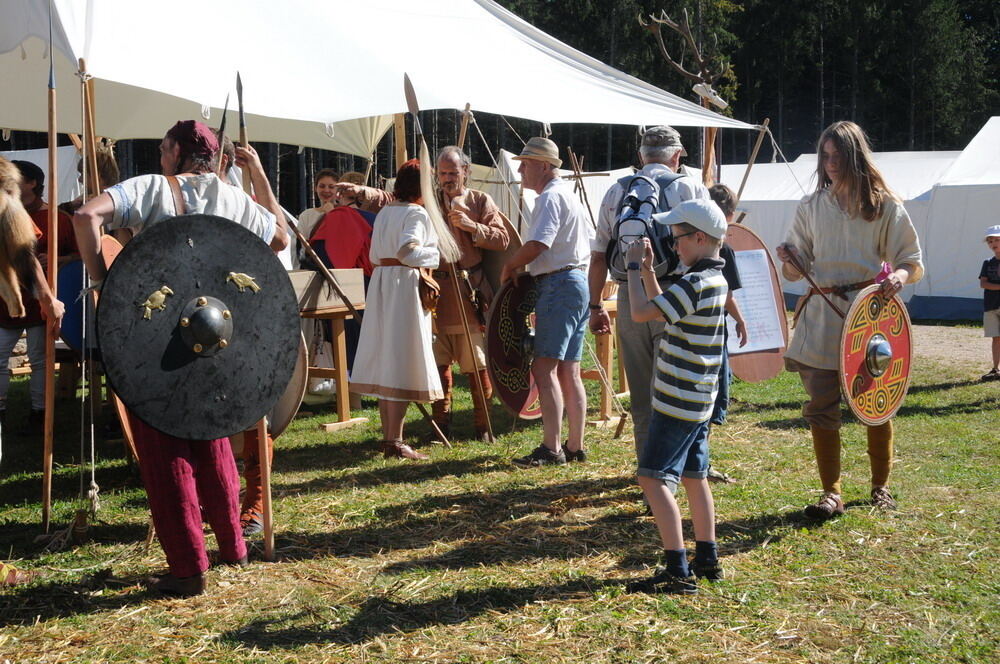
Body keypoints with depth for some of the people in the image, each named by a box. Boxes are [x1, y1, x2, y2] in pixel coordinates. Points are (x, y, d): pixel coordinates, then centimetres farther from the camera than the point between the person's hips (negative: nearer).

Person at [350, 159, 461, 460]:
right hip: (405, 283, -8)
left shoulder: (384, 213, 14)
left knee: (386, 359, 12)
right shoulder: (417, 214, -10)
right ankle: (395, 441, -4)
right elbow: (408, 251, -24)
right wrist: (438, 254, -11)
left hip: (380, 281, 8)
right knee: (403, 360, -5)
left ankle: (387, 435, 19)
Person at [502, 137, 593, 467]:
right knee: (569, 371, 10)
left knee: (544, 367, -12)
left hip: (557, 285, -11)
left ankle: (551, 448, -15)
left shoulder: (550, 197, -11)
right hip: (578, 282, 11)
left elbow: (537, 244, -23)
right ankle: (575, 447, 13)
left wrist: (510, 265, -7)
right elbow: (589, 241, 26)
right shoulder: (570, 194, 21)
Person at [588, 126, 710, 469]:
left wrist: (595, 306, 18)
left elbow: (598, 257, 11)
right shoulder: (690, 187, 2)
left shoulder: (617, 192, 12)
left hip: (630, 298, 3)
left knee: (640, 389, 12)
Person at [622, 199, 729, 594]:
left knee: (654, 477, -9)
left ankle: (678, 571, -10)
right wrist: (647, 269, 13)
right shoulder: (715, 279, 11)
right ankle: (707, 560, 24)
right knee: (694, 477, 17)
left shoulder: (695, 284, -20)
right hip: (699, 399, 10)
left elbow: (641, 313, -22)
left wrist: (633, 266, -9)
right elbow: (661, 308, 22)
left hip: (678, 400, -10)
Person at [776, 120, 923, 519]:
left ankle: (880, 487, 24)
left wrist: (900, 275, -21)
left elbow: (914, 263, 2)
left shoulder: (884, 206, 2)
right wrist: (788, 259, -10)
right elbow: (796, 272, 13)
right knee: (821, 407, -2)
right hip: (820, 317, 2)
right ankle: (831, 493, 8)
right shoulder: (811, 207, 9)